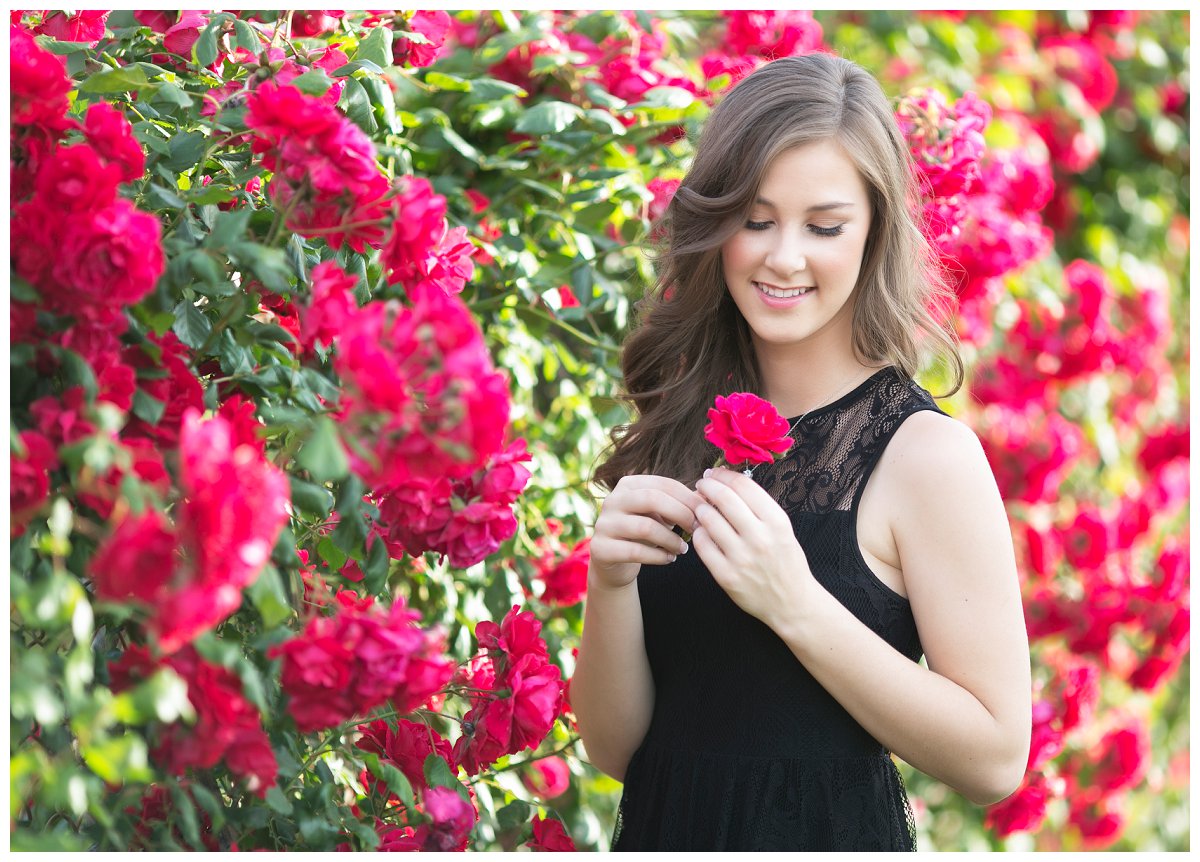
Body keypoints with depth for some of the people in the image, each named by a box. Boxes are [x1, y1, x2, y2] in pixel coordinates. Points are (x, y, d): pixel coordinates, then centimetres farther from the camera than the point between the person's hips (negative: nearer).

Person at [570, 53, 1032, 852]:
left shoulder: (925, 449, -13)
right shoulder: (679, 432, -1)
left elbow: (994, 759, -16)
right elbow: (615, 748, 0)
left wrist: (794, 605, -23)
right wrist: (610, 581, -17)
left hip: (831, 835, -4)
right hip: (662, 830, 4)